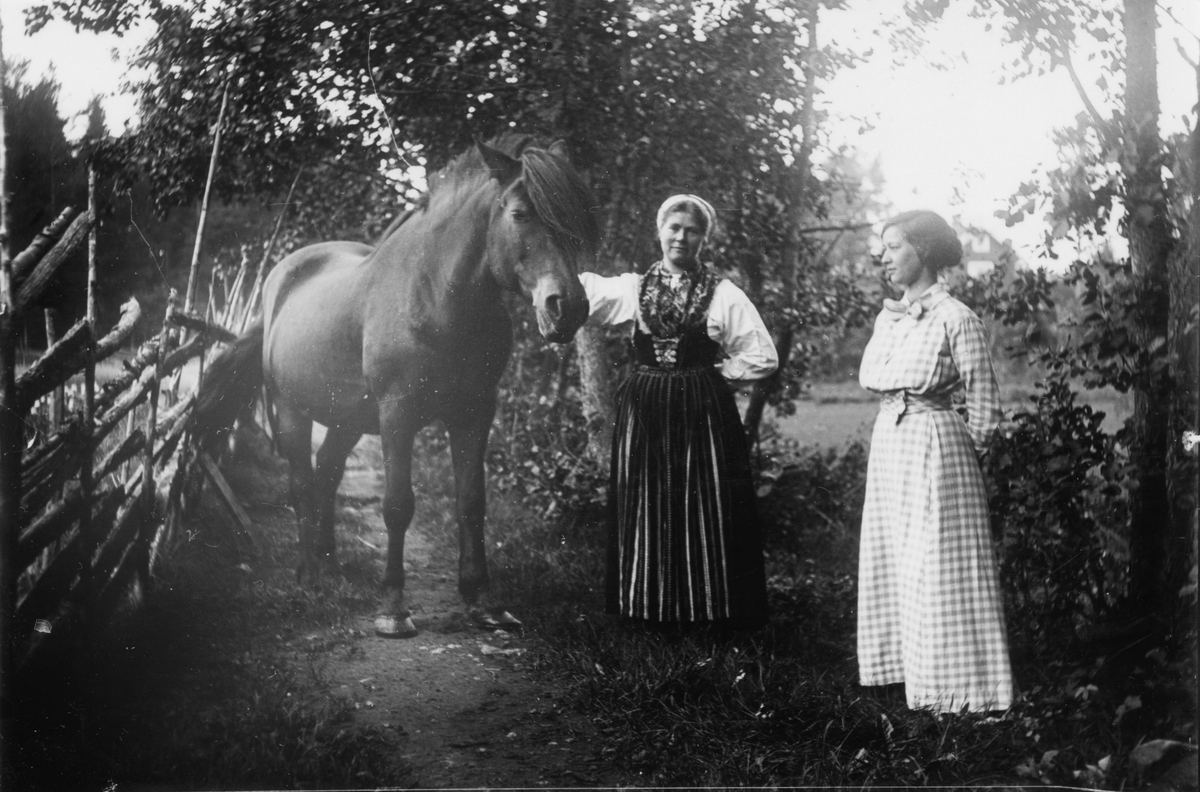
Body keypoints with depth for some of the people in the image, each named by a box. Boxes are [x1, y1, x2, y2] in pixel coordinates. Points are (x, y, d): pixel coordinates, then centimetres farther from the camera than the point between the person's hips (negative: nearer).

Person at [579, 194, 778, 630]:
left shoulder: (724, 295, 0)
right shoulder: (632, 288, 7)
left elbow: (762, 357, 0)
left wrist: (714, 370, -2)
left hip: (702, 412, -3)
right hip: (643, 411, 3)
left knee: (705, 509, 0)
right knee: (644, 509, 6)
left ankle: (711, 607, 9)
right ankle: (651, 607, 16)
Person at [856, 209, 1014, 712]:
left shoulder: (955, 319, -11)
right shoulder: (888, 316, 11)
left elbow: (983, 400, -8)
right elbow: (869, 378, 14)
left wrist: (969, 447, -2)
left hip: (934, 447, -8)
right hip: (888, 443, 8)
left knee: (938, 566, -3)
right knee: (888, 557, 12)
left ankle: (953, 687, 6)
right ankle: (904, 665, 25)